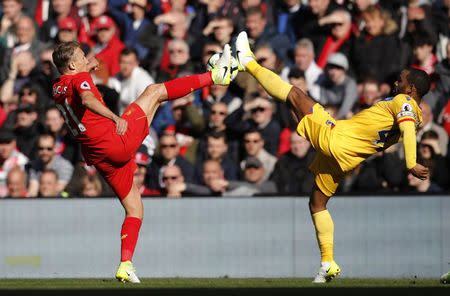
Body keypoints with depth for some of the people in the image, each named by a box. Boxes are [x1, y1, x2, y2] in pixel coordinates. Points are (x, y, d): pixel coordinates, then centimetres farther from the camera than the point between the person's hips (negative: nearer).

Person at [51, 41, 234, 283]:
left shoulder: (58, 88, 15)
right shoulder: (80, 79, -10)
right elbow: (87, 100, -33)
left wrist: (88, 68, 44)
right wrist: (116, 118, -42)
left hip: (100, 158, 9)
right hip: (118, 141, -9)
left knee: (134, 209, 17)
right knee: (154, 92, 4)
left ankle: (125, 265, 3)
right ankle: (215, 75, 4)